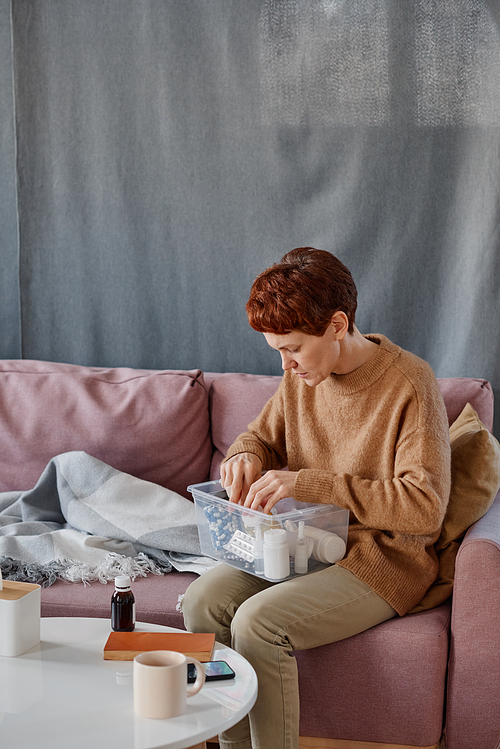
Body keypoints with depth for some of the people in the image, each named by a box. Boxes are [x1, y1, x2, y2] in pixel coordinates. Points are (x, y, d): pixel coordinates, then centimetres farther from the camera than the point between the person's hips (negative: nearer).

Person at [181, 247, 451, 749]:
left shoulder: (409, 384, -18)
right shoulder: (301, 375, 2)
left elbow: (425, 506, -24)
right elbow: (263, 435, 19)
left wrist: (308, 483, -28)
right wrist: (246, 454, -9)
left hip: (383, 560, -7)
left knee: (258, 622, -27)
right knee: (203, 600, -16)